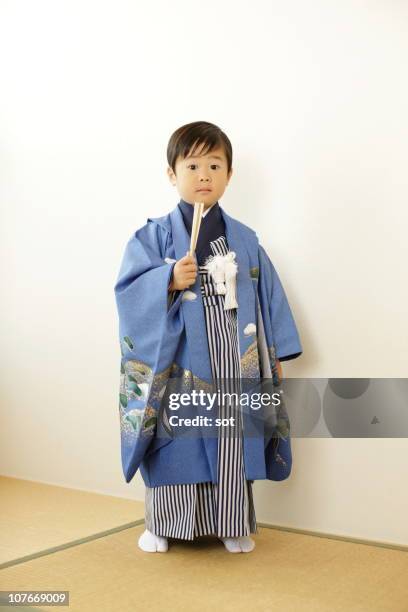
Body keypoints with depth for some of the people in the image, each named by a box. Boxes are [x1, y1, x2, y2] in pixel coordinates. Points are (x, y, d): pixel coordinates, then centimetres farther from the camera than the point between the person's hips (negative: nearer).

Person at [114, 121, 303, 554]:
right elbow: (128, 291, -7)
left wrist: (274, 354, 8)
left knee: (233, 440, 7)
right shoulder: (154, 236, -1)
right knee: (178, 439, 5)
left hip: (234, 364, 2)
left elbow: (268, 295, 10)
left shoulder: (245, 240, 7)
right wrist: (168, 281, -24)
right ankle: (162, 527, 23)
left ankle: (233, 526, 24)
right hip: (178, 365, -2)